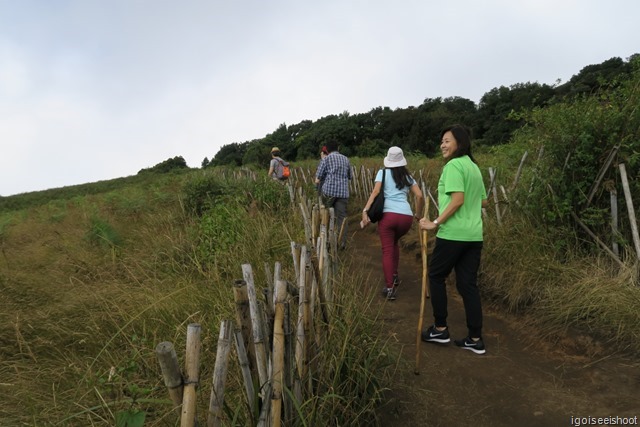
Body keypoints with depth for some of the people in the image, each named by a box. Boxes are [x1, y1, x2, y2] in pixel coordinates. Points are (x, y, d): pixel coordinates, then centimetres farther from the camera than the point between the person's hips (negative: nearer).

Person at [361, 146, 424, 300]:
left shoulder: (383, 172, 9)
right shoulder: (407, 176, 18)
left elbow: (376, 192, -5)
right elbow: (419, 196, 9)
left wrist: (365, 210, -12)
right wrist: (418, 215, 21)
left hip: (388, 215, -3)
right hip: (406, 217, 4)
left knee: (387, 251, 3)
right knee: (394, 243, 30)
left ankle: (390, 288, -3)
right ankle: (394, 276, 30)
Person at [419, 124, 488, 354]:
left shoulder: (453, 165, -11)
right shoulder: (474, 166, 16)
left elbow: (458, 199, -21)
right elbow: (483, 200, 22)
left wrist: (435, 223, -18)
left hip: (453, 234, -8)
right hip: (474, 235, 8)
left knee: (436, 276, 10)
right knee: (468, 284, 10)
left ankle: (440, 329, 17)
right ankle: (475, 339, 15)